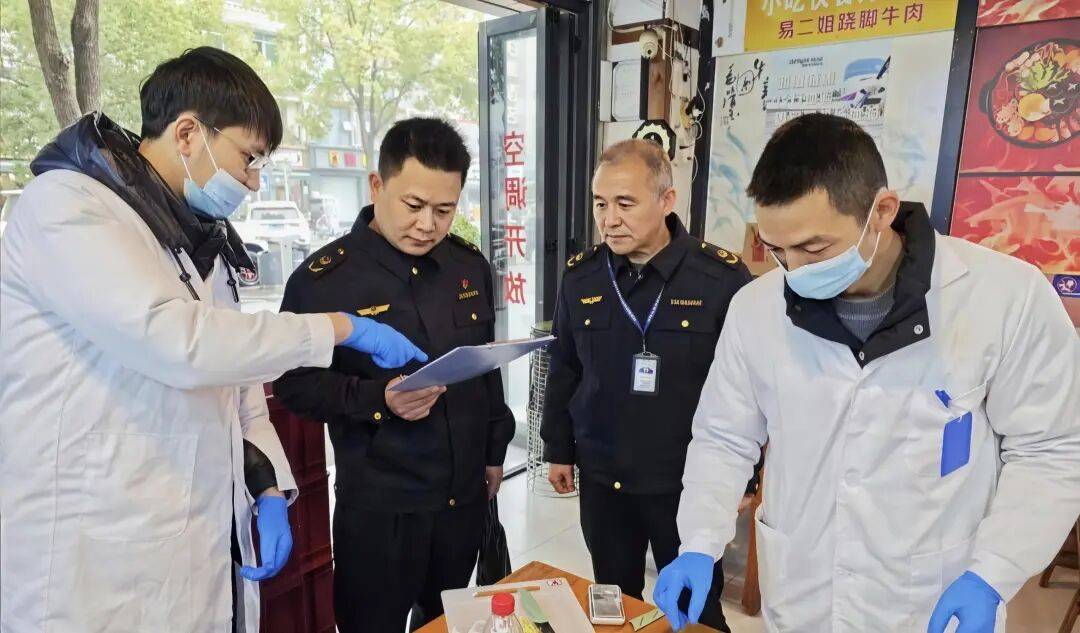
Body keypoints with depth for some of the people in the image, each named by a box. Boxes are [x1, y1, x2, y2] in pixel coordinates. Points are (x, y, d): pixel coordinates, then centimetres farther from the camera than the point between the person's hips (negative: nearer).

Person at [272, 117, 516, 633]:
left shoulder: (470, 265, 4)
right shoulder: (324, 279, -14)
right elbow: (295, 385, -10)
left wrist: (495, 449, 14)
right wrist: (378, 399, -25)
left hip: (465, 494, 5)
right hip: (377, 507, -5)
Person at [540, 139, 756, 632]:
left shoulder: (722, 276, -14)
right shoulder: (580, 275, -1)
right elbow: (563, 370, 9)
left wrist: (741, 477, -4)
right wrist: (558, 449, 10)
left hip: (689, 481, -3)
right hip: (601, 477, 4)